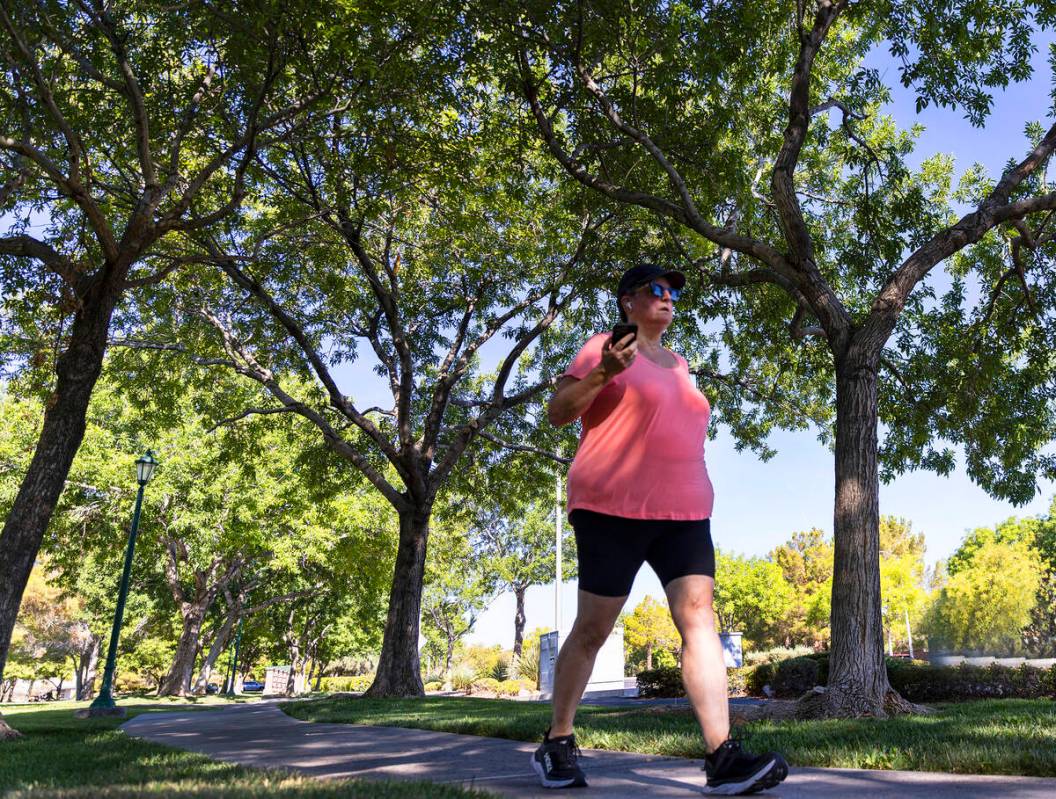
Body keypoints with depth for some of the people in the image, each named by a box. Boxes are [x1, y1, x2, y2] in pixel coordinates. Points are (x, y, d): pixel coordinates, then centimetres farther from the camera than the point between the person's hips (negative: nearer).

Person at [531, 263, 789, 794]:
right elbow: (557, 412, -6)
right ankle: (556, 744, 16)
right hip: (613, 509, -6)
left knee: (699, 619, -9)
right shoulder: (605, 347, 2)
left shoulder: (678, 364, 22)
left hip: (681, 512, 6)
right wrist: (602, 373, -21)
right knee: (593, 628, 0)